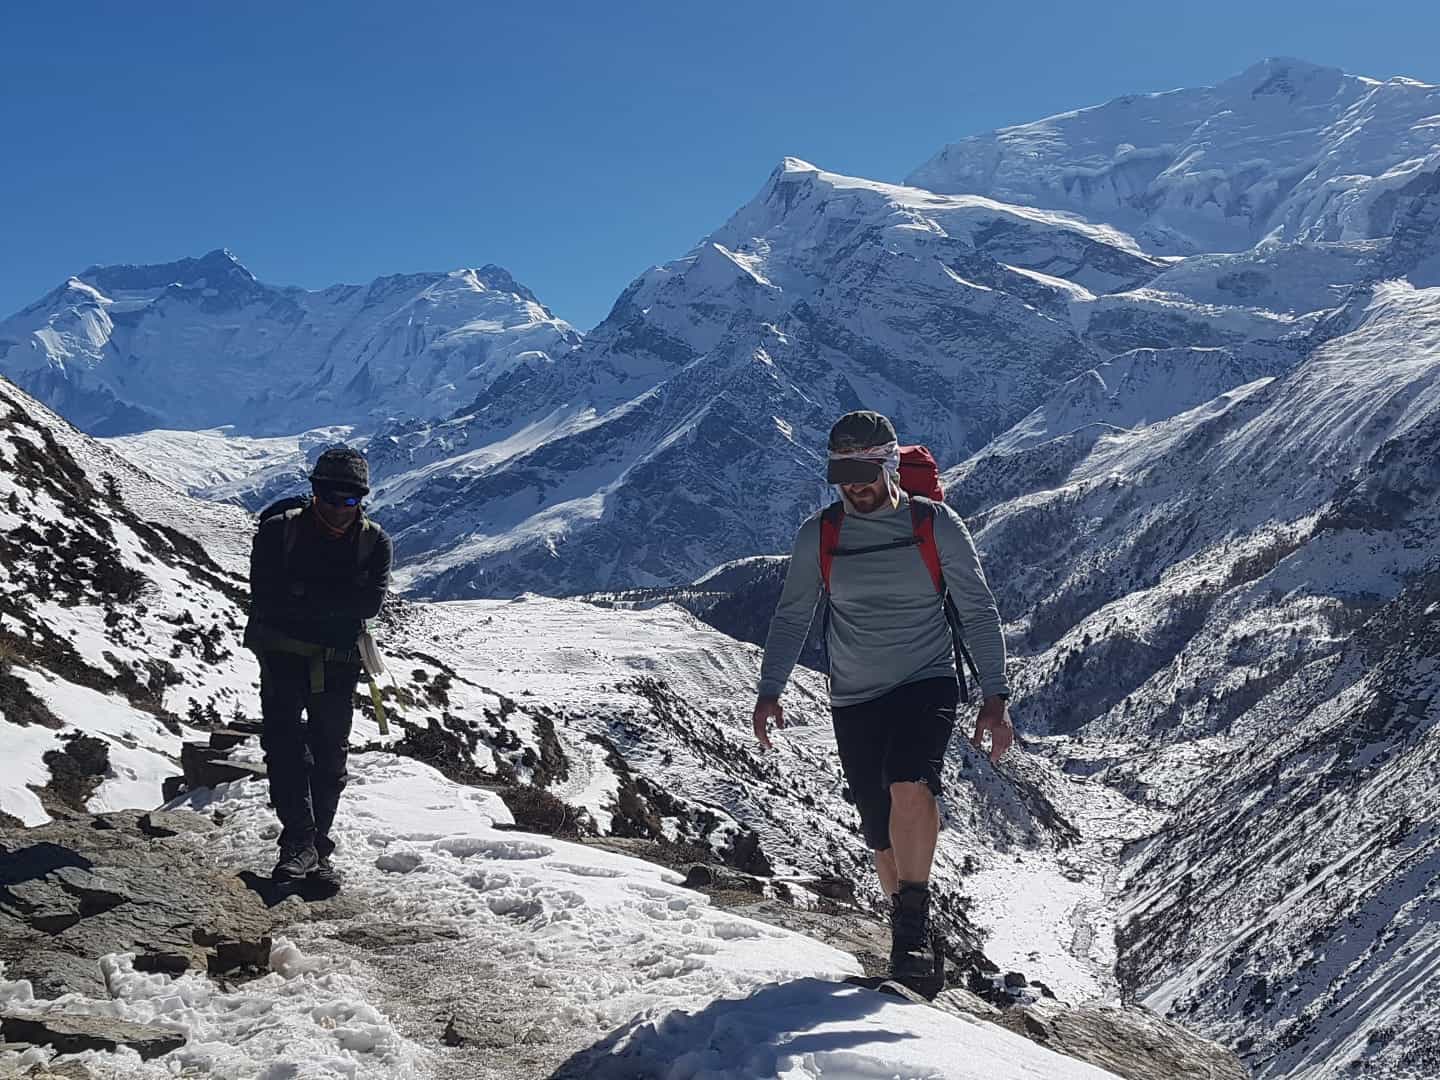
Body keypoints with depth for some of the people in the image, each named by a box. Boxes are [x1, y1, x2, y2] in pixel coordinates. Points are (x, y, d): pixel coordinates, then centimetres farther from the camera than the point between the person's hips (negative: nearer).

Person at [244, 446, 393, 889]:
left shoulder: (375, 542, 1)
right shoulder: (278, 530, -3)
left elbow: (370, 602, -13)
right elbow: (267, 597, -14)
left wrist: (304, 595, -17)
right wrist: (334, 602, -16)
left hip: (338, 664, 2)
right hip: (283, 654, -2)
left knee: (330, 760, 6)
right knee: (286, 745, -15)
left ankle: (318, 849, 16)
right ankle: (300, 842, -14)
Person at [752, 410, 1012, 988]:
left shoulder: (937, 524, -5)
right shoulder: (817, 536, 0)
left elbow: (977, 611, 0)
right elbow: (791, 617, 9)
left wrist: (995, 696, -6)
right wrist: (769, 691, 0)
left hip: (927, 685, -2)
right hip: (855, 700, 2)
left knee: (910, 785, -30)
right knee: (886, 840, 3)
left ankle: (912, 926, -19)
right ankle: (912, 934, 26)